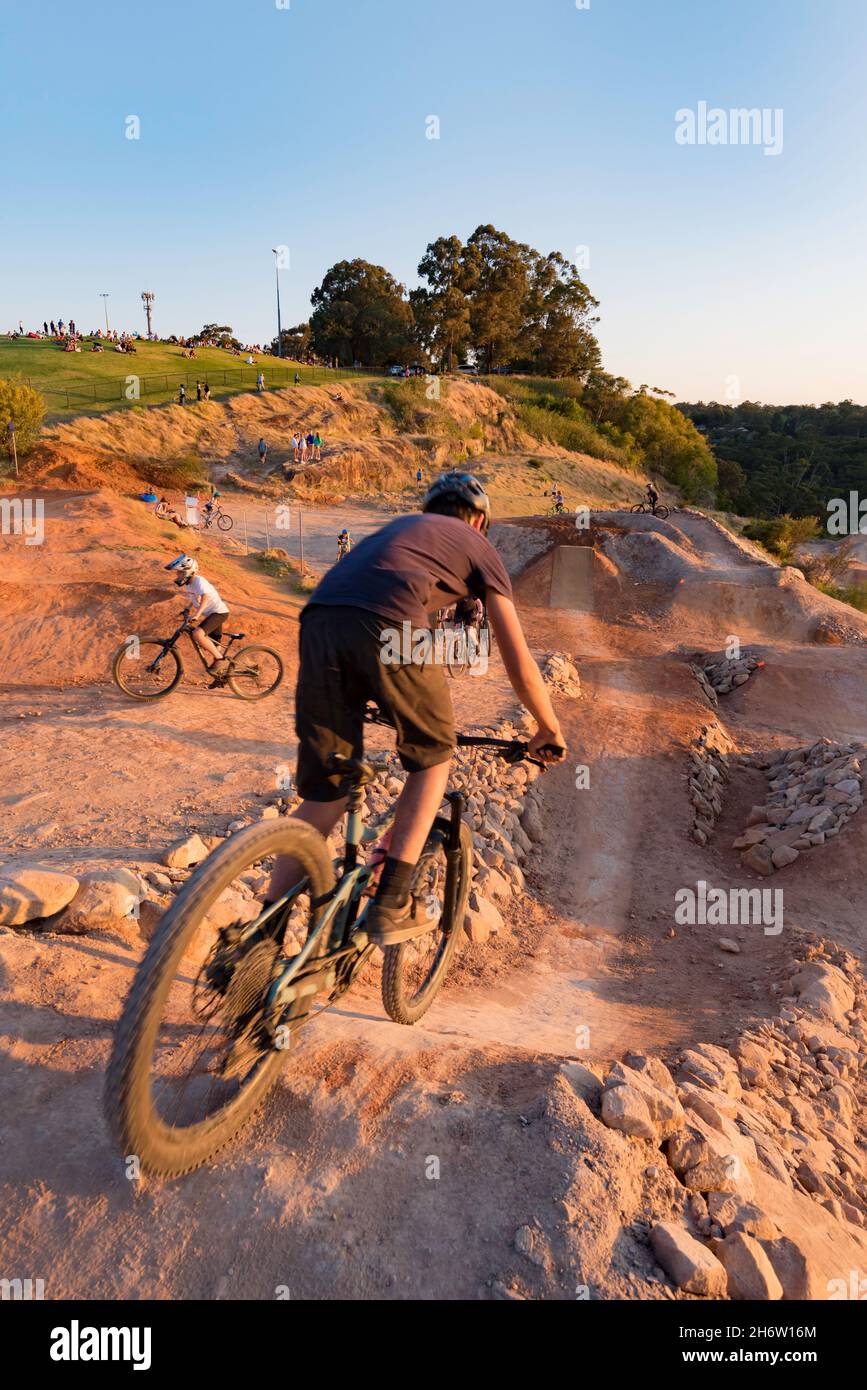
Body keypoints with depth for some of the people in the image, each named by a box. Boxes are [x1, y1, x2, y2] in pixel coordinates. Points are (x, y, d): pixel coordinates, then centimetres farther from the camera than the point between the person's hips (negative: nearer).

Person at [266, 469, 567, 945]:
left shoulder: (399, 526, 40)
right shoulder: (478, 546, 25)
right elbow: (520, 665, 22)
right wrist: (549, 729, 37)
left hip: (318, 621, 5)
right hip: (388, 628, -5)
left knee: (325, 792, 15)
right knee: (433, 756, 19)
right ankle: (391, 905, 12)